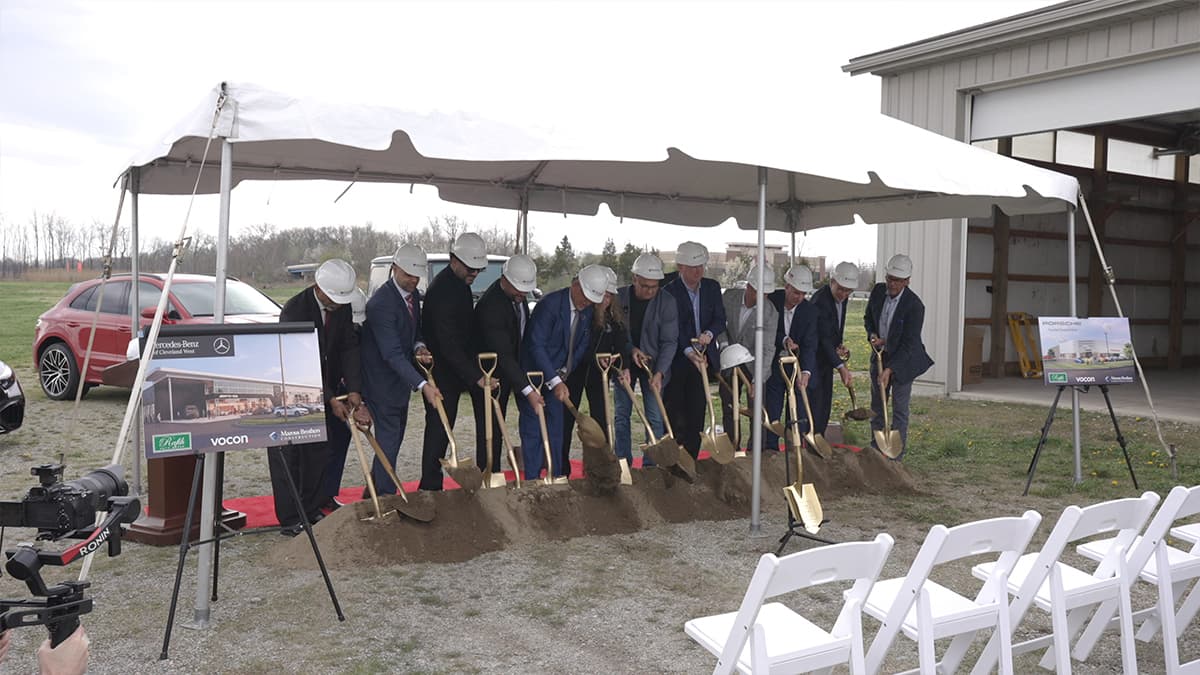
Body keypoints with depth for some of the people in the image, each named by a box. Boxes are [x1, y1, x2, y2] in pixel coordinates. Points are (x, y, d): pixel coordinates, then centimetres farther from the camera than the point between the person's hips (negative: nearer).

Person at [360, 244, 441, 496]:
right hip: (381, 379, -9)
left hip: (400, 378, 9)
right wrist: (422, 385, -36)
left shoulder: (413, 294, 3)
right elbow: (392, 353, -30)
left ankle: (374, 490, 31)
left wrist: (419, 347, -7)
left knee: (395, 437, 17)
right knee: (388, 439, -4)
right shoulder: (381, 303, -26)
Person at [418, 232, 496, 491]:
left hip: (457, 368, 9)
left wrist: (474, 371, 19)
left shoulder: (460, 282, 7)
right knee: (439, 430, -2)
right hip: (442, 371, -9)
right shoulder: (442, 290, -24)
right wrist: (476, 377, -31)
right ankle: (430, 486, 8)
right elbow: (448, 343, -28)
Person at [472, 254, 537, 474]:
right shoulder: (490, 306, -30)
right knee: (489, 432, -5)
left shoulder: (517, 295, -1)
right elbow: (503, 355, -32)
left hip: (506, 372, 9)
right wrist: (527, 389, -33)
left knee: (496, 431, 16)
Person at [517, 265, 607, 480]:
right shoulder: (550, 304, -22)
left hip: (557, 378, 7)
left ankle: (557, 478, 19)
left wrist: (563, 375, -5)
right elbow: (536, 345, -26)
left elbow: (581, 345, 8)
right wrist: (555, 381, -29)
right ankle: (532, 482, 4)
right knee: (533, 431, -3)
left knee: (556, 430, 11)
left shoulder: (587, 311, 1)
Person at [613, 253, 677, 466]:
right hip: (624, 363, 1)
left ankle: (651, 466, 8)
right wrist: (630, 349, -16)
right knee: (621, 415, 7)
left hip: (653, 365, -1)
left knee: (655, 418, -1)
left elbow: (670, 342, -12)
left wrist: (659, 372, -22)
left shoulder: (666, 302, -12)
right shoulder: (619, 297, -8)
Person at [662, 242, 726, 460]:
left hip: (703, 359, 5)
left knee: (697, 414, 8)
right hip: (677, 362, -5)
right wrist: (689, 351, -29)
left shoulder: (712, 287, 7)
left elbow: (720, 319, 5)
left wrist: (709, 333, -16)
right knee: (674, 415, -2)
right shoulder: (669, 292, -9)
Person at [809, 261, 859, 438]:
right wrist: (841, 367, -34)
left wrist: (840, 344, -1)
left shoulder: (841, 297, 3)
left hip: (828, 356, 9)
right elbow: (824, 338, -29)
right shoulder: (820, 300, -25)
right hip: (814, 358, -9)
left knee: (824, 405, 12)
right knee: (814, 404, -9)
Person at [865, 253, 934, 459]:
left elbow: (908, 344, -23)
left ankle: (896, 455, 7)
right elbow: (868, 318, 10)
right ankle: (875, 449, 26)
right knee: (877, 405, 14)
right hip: (880, 355, 6)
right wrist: (873, 335, -11)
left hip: (904, 359, -6)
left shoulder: (914, 305, -24)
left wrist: (890, 369, -29)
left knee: (900, 409, -1)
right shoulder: (878, 291, -7)